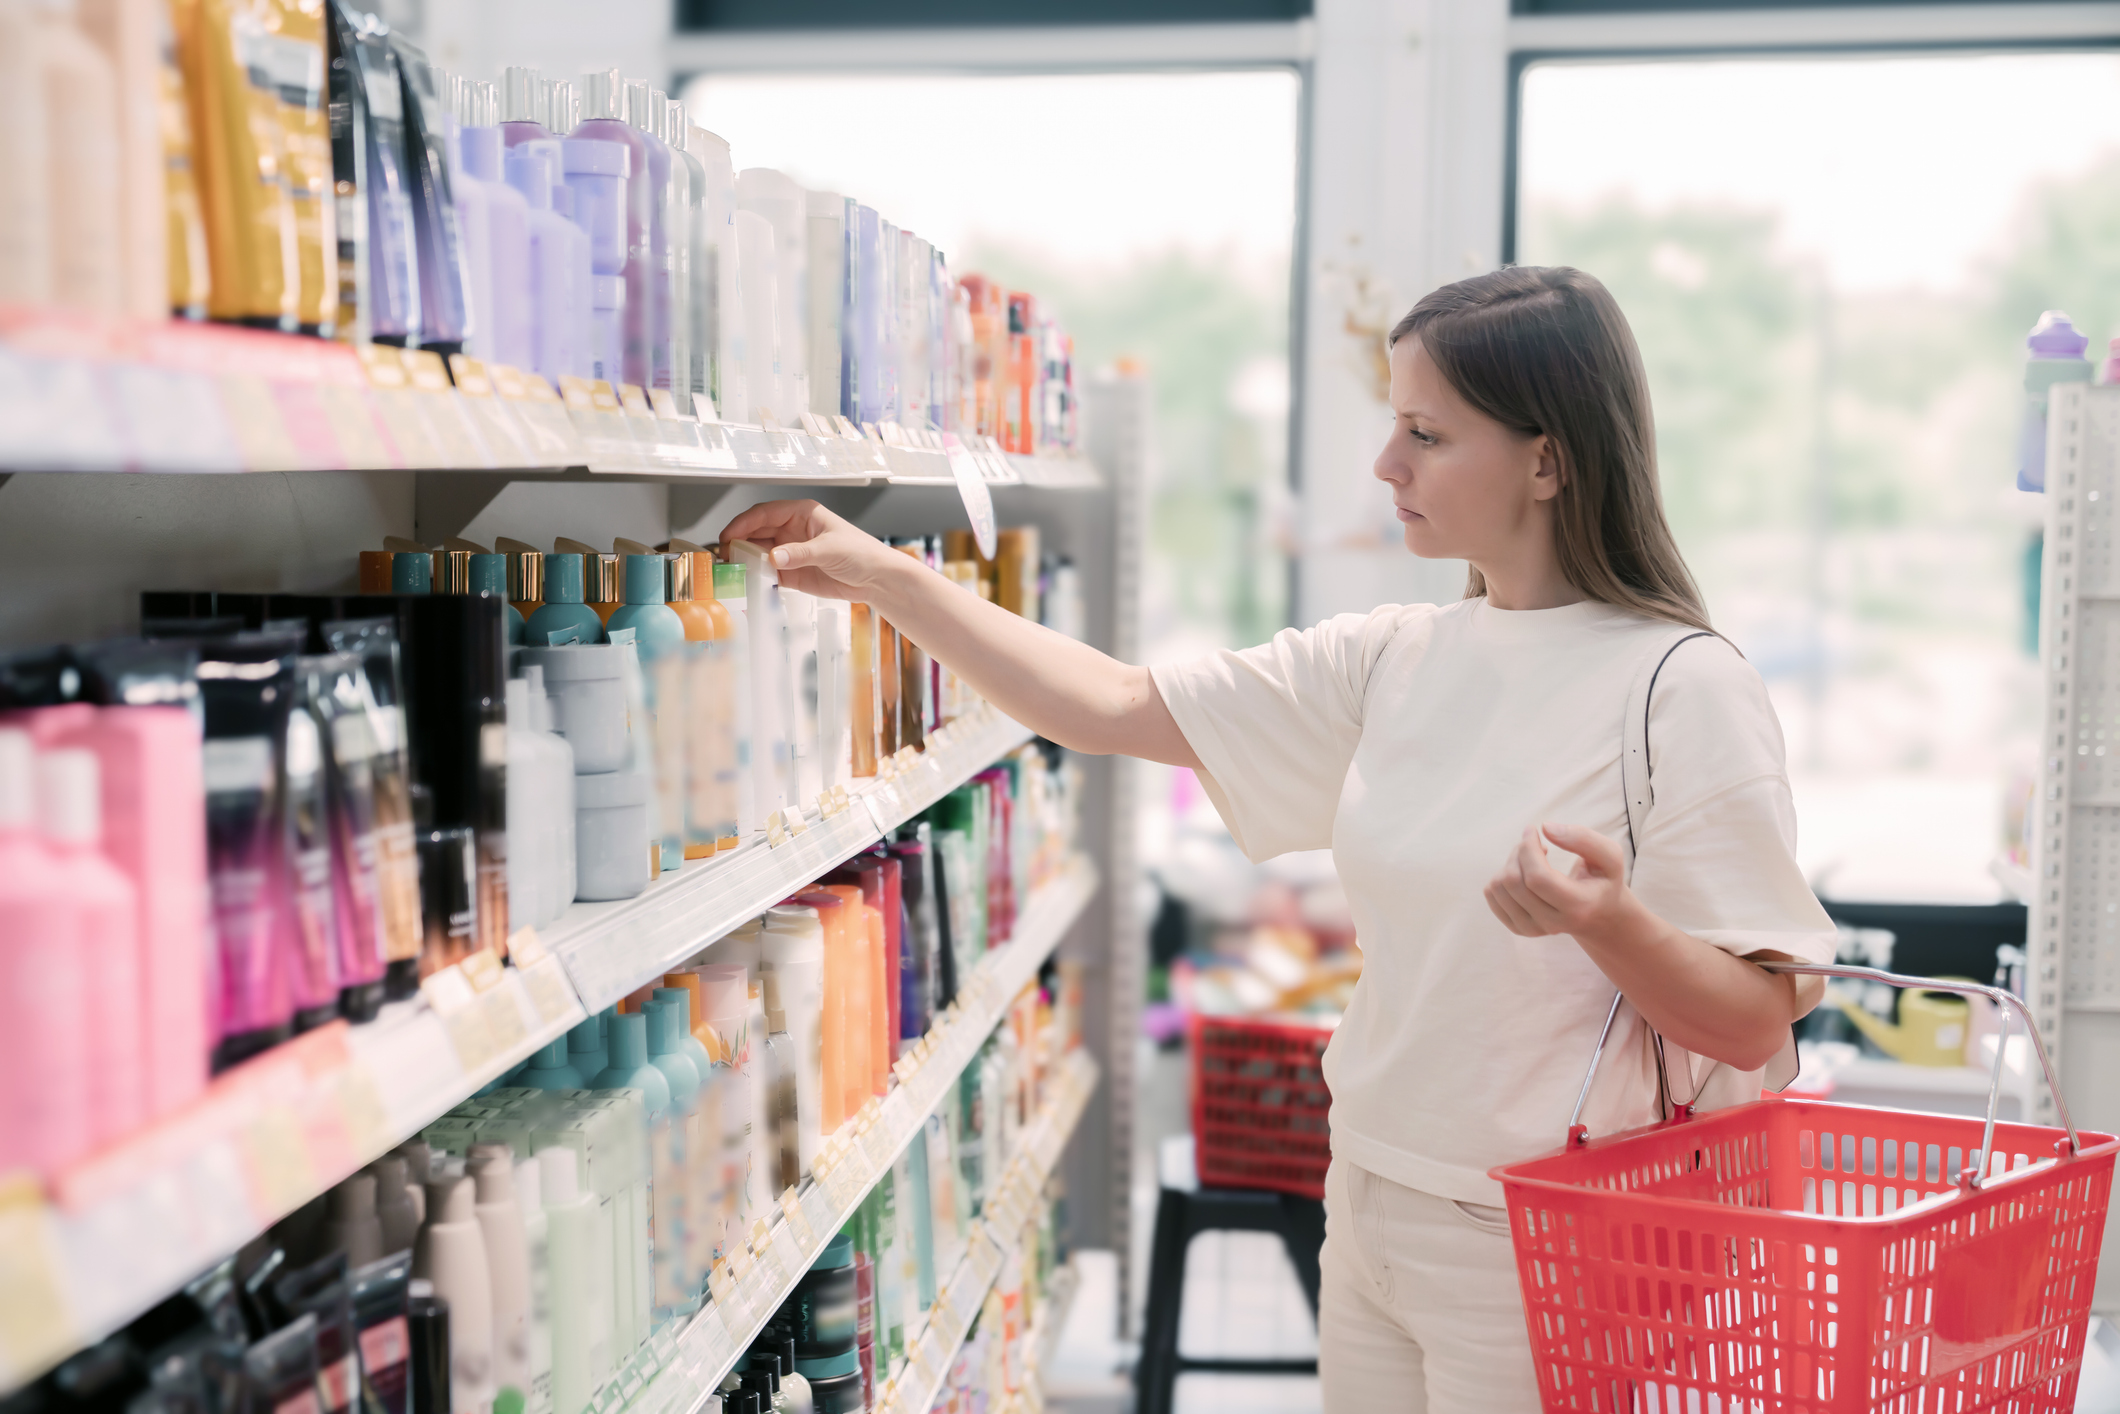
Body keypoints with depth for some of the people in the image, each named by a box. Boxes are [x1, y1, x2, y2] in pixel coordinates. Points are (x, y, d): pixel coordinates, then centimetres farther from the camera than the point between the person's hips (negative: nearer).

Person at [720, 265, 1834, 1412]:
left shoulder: (1684, 691, -15)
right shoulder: (1393, 661, 3)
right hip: (1370, 1219, 6)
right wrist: (884, 577, 1)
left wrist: (1611, 924, -32)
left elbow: (1757, 1026, -14)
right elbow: (1118, 707, 3)